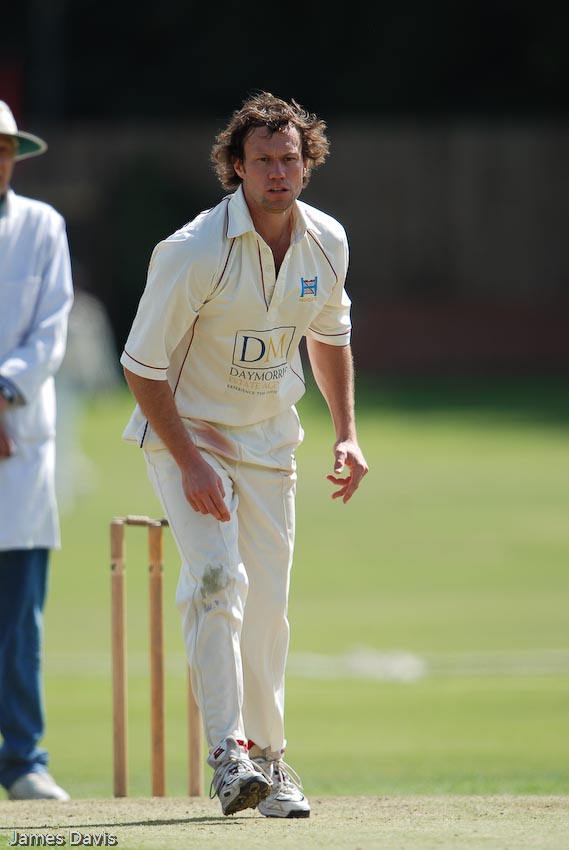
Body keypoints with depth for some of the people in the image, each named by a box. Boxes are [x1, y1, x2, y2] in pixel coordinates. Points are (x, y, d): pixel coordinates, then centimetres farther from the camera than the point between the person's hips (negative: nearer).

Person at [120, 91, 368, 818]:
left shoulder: (327, 243, -4)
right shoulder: (194, 253, -23)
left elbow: (329, 335, 15)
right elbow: (143, 366, -17)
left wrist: (346, 432, 6)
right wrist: (190, 462, -23)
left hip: (269, 438, 5)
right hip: (185, 432, -5)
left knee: (267, 602, 7)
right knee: (217, 576, -23)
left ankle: (268, 758, 19)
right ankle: (228, 752, -27)